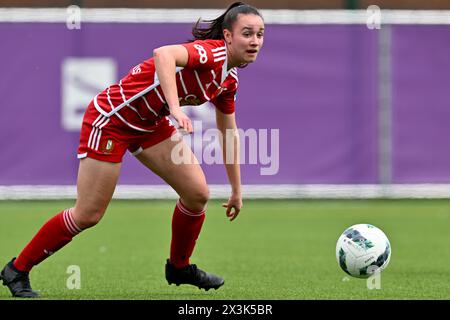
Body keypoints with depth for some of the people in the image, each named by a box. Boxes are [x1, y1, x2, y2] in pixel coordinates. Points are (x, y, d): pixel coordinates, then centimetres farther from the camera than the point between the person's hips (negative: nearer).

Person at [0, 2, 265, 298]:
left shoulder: (228, 79, 3)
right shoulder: (210, 52, -25)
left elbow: (229, 134, 16)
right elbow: (164, 54, -46)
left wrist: (237, 190, 21)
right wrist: (175, 107, -55)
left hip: (150, 124, 8)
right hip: (112, 117, -8)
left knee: (198, 193, 1)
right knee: (88, 215, -5)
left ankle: (179, 267, 25)